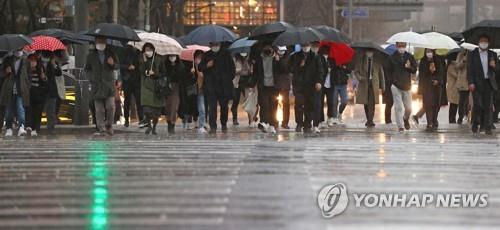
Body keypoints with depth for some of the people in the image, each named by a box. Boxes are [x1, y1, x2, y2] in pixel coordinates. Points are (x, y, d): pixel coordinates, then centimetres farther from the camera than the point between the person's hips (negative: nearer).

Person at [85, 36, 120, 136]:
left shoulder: (111, 53, 10)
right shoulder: (91, 56, 11)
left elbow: (118, 66, 14)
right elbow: (87, 69, 18)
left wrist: (113, 64, -8)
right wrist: (91, 77, 2)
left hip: (109, 84, -1)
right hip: (97, 85, 1)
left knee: (110, 106, -11)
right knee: (99, 109, -2)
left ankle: (109, 125, 7)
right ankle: (101, 128, 2)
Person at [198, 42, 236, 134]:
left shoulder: (226, 54, 7)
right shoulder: (206, 55, 8)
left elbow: (232, 67, 12)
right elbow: (200, 68, 9)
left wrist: (230, 78, 2)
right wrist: (207, 66, -11)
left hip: (224, 84, 1)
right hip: (211, 85, -1)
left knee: (224, 105, 9)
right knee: (212, 106, -10)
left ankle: (224, 124, 26)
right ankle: (213, 126, -12)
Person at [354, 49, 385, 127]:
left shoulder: (377, 62, 9)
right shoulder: (360, 62, 10)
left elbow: (381, 74, 12)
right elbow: (356, 71, 10)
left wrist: (382, 86, 9)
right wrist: (359, 77, -12)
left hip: (373, 85, -1)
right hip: (364, 84, 1)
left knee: (372, 103, -12)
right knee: (366, 103, 4)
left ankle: (370, 120, -14)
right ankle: (368, 119, 17)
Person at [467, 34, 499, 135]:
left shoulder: (492, 55, 14)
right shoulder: (472, 55, 5)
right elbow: (469, 70, 0)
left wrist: (494, 66, -10)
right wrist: (471, 83, -11)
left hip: (489, 83, 3)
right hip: (477, 84, -3)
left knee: (488, 106, 0)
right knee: (478, 105, -7)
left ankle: (487, 127, 1)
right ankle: (475, 125, 6)